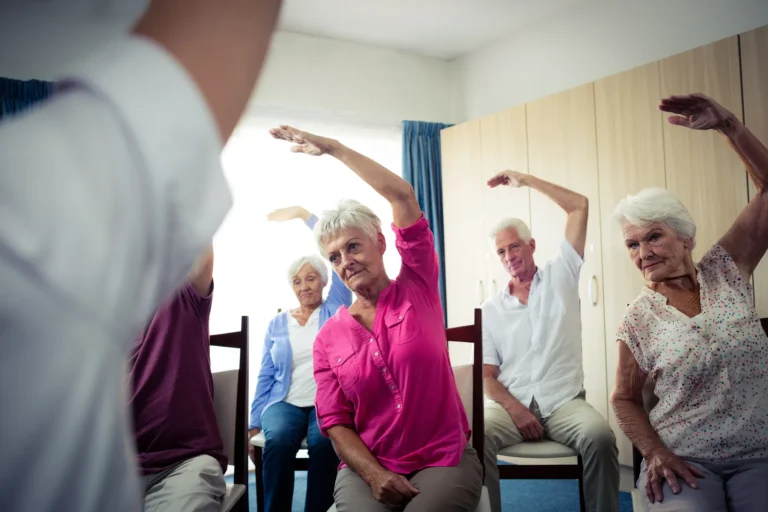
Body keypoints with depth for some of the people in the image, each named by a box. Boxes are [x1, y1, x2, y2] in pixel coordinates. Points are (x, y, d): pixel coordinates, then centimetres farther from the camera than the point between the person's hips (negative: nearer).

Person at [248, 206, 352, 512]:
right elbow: (265, 377, 15)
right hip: (285, 402, 2)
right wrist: (254, 424, 6)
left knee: (323, 443, -35)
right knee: (278, 439, -33)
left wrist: (303, 214, 2)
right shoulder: (277, 323, 16)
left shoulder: (336, 310, 8)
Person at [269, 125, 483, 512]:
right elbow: (335, 423, 3)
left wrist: (332, 147, -5)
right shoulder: (328, 338, 6)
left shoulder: (417, 290, 1)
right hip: (367, 467, 2)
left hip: (445, 459, -1)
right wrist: (374, 474, -15)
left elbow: (403, 195, -8)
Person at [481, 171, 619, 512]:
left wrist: (525, 180, 8)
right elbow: (487, 374, 6)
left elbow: (580, 206, 5)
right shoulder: (490, 309, 12)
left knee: (600, 437, -33)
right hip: (511, 404, 1)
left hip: (564, 402, 0)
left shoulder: (560, 278, 10)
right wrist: (514, 408, -13)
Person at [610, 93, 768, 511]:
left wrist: (727, 124, -11)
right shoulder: (637, 321, -2)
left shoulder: (724, 271, 3)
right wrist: (654, 453, -11)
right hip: (684, 461, -2)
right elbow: (625, 399, 6)